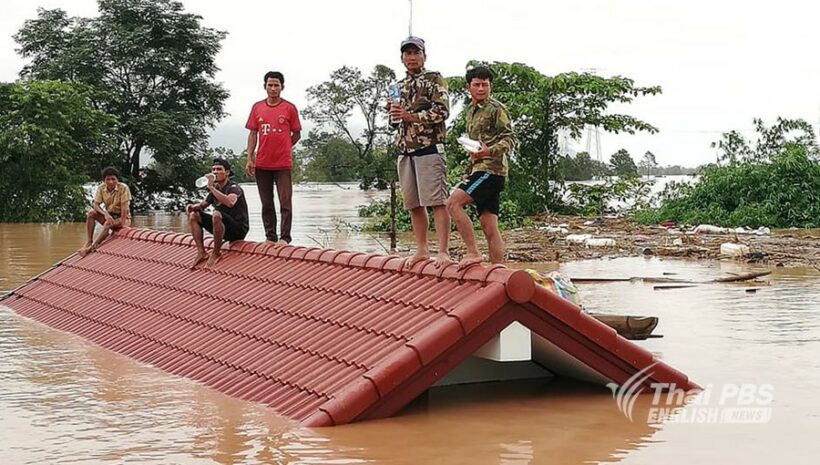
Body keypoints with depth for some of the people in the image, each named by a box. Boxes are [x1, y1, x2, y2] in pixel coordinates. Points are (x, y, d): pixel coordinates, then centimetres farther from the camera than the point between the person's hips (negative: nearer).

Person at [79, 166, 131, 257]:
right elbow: (95, 204, -9)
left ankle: (92, 247, -33)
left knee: (108, 224, -35)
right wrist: (105, 214, -27)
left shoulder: (123, 188, -18)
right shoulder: (101, 188, -5)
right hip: (109, 215, 5)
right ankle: (88, 242, -23)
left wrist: (123, 223, -26)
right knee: (91, 213, -20)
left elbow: (124, 207, -21)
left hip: (123, 217, -5)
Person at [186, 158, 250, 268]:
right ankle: (201, 252, -5)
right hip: (223, 229, 8)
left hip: (239, 229, -8)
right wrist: (192, 206, -2)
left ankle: (216, 254, -20)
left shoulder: (234, 187, -13)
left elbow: (230, 202, -36)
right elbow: (202, 205, 22)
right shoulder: (215, 189, 11)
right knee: (193, 215, 2)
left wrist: (211, 187, -32)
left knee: (217, 215, -36)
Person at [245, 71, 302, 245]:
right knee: (266, 204, 8)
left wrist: (283, 148, 0)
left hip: (283, 163, -3)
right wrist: (249, 159, 2)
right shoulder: (257, 107, 8)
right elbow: (253, 134, 9)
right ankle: (270, 237, 16)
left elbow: (296, 134, 7)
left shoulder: (289, 108, 0)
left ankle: (285, 238, 0)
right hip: (262, 164, 3)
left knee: (285, 202, -4)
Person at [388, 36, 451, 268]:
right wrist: (394, 112, 2)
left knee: (437, 202, -10)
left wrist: (411, 116, -15)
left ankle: (443, 251, -11)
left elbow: (442, 111, -11)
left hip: (429, 147, -7)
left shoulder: (434, 79, 0)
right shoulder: (399, 86, 19)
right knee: (414, 204, 9)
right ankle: (422, 250, 16)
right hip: (404, 150, 7)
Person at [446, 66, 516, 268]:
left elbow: (509, 139, -12)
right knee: (489, 227, 4)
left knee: (453, 203, -20)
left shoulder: (497, 109, -3)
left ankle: (473, 252, -18)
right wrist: (469, 172, 26)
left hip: (491, 168, -8)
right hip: (479, 169, 8)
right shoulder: (471, 110, 22)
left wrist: (490, 151, -29)